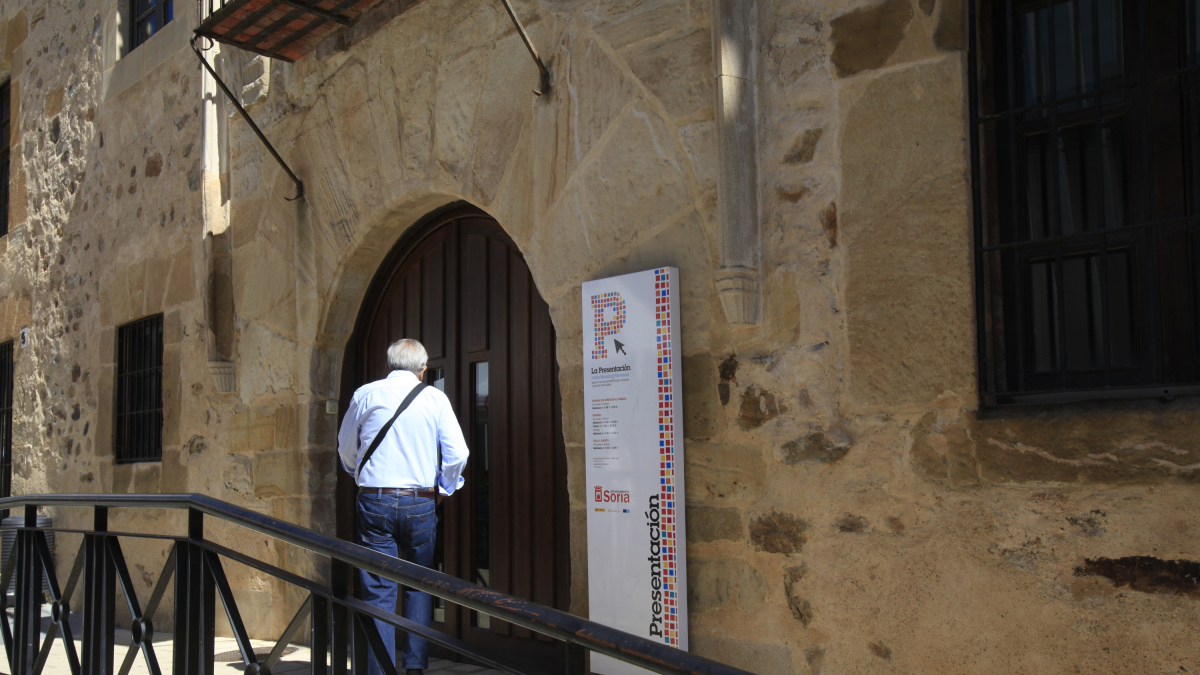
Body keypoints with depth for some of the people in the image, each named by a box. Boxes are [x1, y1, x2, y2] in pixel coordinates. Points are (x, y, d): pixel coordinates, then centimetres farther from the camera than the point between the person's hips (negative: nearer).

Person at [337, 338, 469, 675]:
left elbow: (346, 450, 15)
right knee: (418, 587, 13)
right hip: (420, 502, 0)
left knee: (378, 590, 3)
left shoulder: (365, 395, 4)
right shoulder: (434, 398, 2)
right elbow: (458, 453, -3)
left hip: (374, 500, 0)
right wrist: (443, 489, 13)